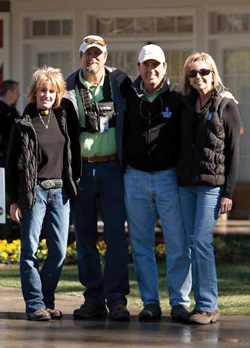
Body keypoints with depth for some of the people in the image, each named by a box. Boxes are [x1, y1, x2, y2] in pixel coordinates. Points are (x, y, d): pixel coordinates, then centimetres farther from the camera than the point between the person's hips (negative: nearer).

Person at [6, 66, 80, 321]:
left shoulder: (62, 119, 10)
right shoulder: (23, 124, -1)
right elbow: (12, 164, 0)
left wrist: (70, 187, 11)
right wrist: (14, 200, -4)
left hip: (60, 191, 4)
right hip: (34, 192, -4)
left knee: (59, 250, 1)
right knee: (30, 249, -3)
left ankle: (48, 300, 14)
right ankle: (35, 304, 3)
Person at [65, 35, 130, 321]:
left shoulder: (120, 83, 3)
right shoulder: (68, 88, 5)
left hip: (111, 168, -2)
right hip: (79, 170, 2)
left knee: (116, 235, -8)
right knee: (85, 239, 6)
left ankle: (116, 299, -4)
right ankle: (94, 299, 14)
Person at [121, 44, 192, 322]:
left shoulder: (176, 99, 0)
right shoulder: (127, 96, 5)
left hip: (168, 176, -2)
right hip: (135, 178, 2)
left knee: (177, 243, -4)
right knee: (141, 244, 5)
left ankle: (180, 301, 3)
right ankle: (150, 302, 12)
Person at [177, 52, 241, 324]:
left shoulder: (226, 106, -2)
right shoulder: (187, 106, 13)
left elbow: (233, 152, -4)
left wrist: (228, 192, -10)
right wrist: (178, 177, 10)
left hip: (212, 184, -6)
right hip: (187, 184, 6)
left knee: (201, 241, -14)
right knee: (193, 243, 5)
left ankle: (208, 307, -10)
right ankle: (202, 304, 10)